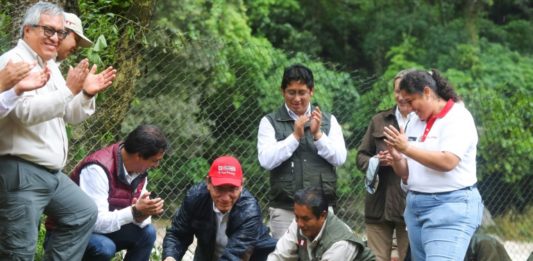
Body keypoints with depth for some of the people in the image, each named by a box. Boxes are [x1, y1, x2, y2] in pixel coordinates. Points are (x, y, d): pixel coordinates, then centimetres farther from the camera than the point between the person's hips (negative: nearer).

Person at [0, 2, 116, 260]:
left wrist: (86, 94, 0)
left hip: (51, 172, 10)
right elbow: (26, 112, -26)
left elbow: (70, 115, 19)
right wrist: (69, 90, -26)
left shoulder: (50, 65, 16)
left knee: (84, 214, 18)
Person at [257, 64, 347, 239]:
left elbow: (340, 158, 1)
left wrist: (318, 134, -11)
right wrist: (295, 136, -13)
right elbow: (266, 160, -7)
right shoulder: (270, 122, 5)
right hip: (284, 209, -1)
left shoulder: (328, 121, 11)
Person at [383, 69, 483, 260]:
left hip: (450, 207, -8)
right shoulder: (415, 123, 14)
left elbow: (447, 162, -21)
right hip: (415, 206, 8)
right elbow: (405, 173, 17)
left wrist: (407, 148, -17)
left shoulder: (458, 118, -7)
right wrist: (396, 158, -5)